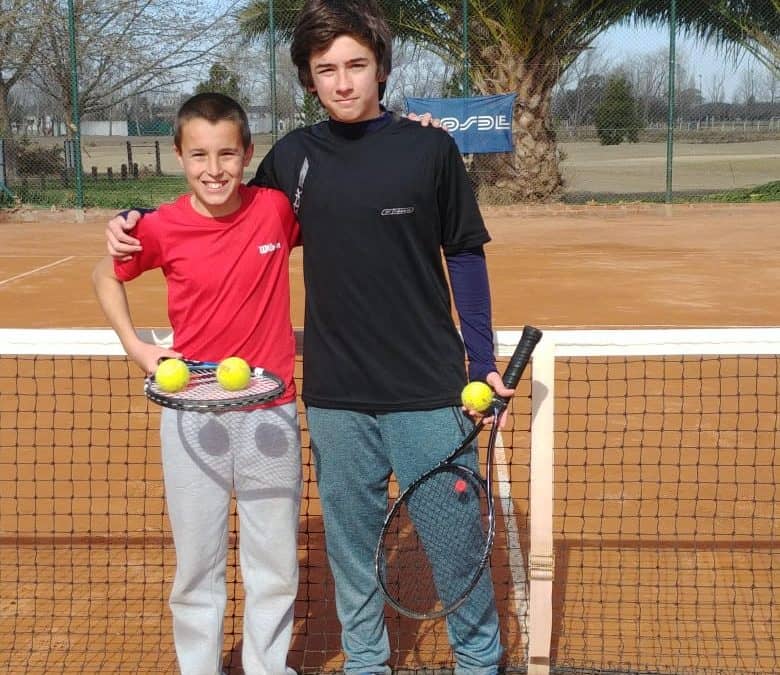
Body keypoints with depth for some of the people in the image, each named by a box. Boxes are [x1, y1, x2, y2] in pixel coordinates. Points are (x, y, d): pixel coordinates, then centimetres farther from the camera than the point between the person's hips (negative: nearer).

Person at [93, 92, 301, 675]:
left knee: (276, 566, 12)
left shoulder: (278, 209, -8)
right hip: (192, 415, 0)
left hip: (270, 414, 1)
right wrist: (136, 347, -3)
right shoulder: (162, 228, -9)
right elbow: (106, 277, 10)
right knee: (197, 565, 12)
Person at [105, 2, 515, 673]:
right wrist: (138, 223, 5)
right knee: (351, 539, 14)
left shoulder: (429, 147, -4)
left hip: (427, 390, -2)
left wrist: (484, 363, 0)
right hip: (334, 397, 3)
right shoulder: (293, 156, 4)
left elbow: (465, 257, 2)